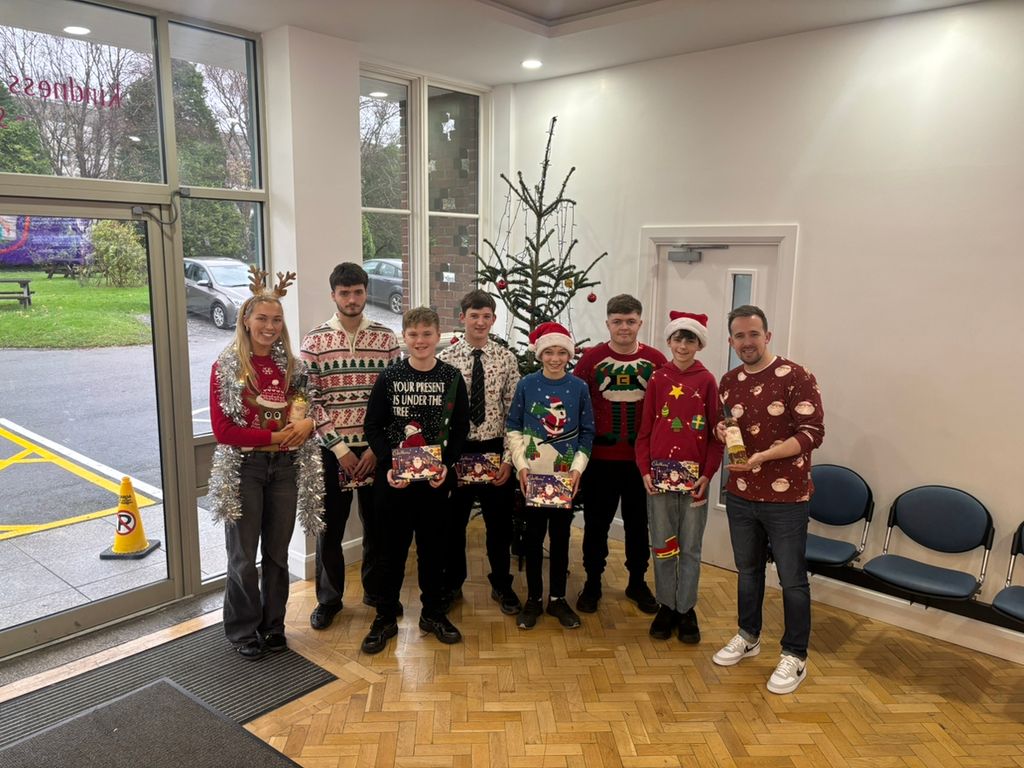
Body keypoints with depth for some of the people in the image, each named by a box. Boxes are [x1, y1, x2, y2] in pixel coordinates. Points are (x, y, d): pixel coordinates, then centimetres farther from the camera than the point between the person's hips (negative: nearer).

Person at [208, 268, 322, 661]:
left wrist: (307, 424, -9)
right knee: (244, 556, 6)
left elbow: (308, 408, 14)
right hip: (243, 468, -3)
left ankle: (273, 625, 29)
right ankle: (243, 631, 25)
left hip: (286, 466, 4)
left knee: (277, 552, 12)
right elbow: (222, 430, -10)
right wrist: (274, 436, -16)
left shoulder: (290, 365, 7)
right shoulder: (226, 367, -6)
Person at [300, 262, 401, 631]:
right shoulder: (315, 340, -3)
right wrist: (339, 448, -10)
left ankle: (377, 590, 31)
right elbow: (310, 400, -6)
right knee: (330, 525, 9)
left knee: (377, 522, 12)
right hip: (332, 449, -1)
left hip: (376, 448, 1)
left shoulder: (386, 338, 0)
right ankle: (328, 599, 26)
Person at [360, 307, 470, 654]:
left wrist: (446, 464, -11)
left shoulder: (452, 378, 0)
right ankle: (385, 617, 22)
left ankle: (433, 613, 28)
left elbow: (460, 428, 2)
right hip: (393, 477, -1)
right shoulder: (389, 377, -2)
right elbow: (373, 427, -1)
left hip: (436, 477, 1)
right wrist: (388, 464, -14)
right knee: (393, 546, 8)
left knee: (432, 544, 11)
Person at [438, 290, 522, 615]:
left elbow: (513, 411, -3)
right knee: (454, 519, 14)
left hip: (494, 448, 1)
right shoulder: (446, 358, -6)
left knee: (499, 520, 13)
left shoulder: (506, 358, -3)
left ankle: (501, 585, 33)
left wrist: (508, 457, -7)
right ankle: (452, 583, 35)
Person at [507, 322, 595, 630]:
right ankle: (533, 598, 21)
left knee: (561, 536, 9)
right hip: (533, 475, -1)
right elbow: (513, 427, 1)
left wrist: (578, 468, -6)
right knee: (534, 536, 8)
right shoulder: (526, 384, -3)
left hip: (566, 476, 1)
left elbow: (587, 432, 4)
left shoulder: (579, 387, -1)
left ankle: (558, 598, 22)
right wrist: (521, 464, -8)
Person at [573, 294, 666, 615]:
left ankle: (637, 582, 31)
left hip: (642, 458, 1)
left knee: (639, 523, 14)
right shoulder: (591, 358, -3)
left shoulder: (656, 360, 0)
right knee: (596, 523, 10)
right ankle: (592, 583, 26)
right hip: (600, 457, -1)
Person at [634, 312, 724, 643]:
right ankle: (666, 606, 24)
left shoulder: (707, 381, 0)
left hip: (695, 477, -1)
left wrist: (708, 473, -8)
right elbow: (644, 430, 4)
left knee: (690, 547, 9)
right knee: (662, 545, 9)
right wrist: (645, 470, -5)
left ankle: (686, 609, 23)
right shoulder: (658, 379, 3)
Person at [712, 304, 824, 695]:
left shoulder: (796, 377, -11)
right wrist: (721, 432, -5)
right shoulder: (729, 382, 7)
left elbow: (812, 432, -16)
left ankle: (795, 657, 20)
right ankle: (748, 637, 37)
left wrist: (762, 456, -26)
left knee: (792, 579, 5)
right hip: (740, 494, 5)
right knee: (748, 570, 19)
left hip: (786, 497, -5)